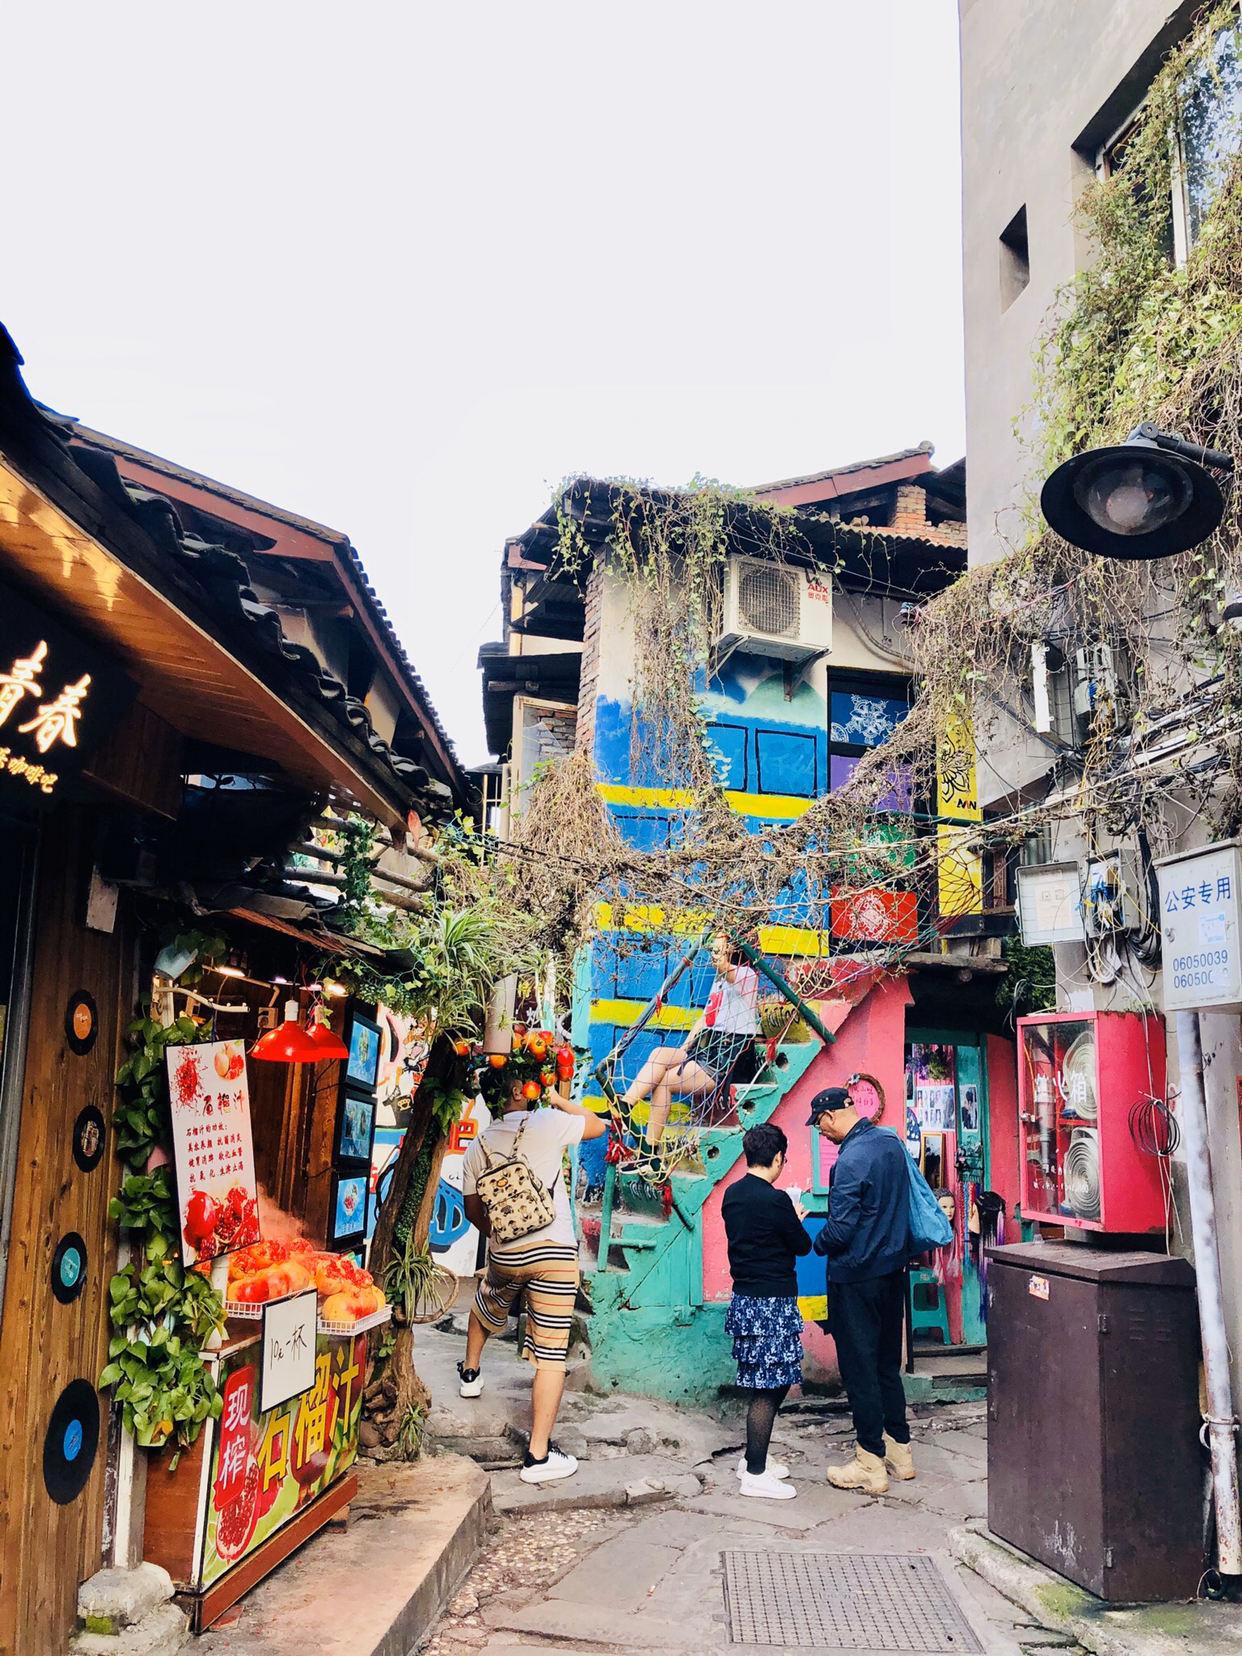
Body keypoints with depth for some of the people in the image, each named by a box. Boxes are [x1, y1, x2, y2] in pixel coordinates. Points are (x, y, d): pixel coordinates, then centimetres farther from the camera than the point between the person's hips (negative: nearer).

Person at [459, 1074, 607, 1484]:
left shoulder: (478, 1146, 4)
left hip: (504, 1254, 5)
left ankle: (470, 1373, 58)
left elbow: (473, 1211, 13)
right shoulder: (544, 1123, -8)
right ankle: (538, 1456, 2)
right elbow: (598, 1126, 6)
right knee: (551, 1354, 0)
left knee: (485, 1307, 37)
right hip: (553, 1250, -4)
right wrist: (558, 1099, 16)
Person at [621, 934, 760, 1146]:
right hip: (708, 1052, 8)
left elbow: (724, 968, -33)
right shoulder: (720, 979, 21)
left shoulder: (747, 976, -8)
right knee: (660, 1054, -16)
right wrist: (683, 1051, 11)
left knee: (663, 1082, -16)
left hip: (728, 1062, -8)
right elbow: (705, 1018, 20)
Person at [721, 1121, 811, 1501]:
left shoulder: (732, 1195, 5)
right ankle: (755, 1475, 7)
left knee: (769, 1383, 20)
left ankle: (754, 1458, 29)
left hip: (744, 1298, 8)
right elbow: (802, 1245, -7)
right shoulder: (776, 1200, -19)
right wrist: (797, 1219, 12)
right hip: (772, 1303, -8)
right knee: (768, 1388, 0)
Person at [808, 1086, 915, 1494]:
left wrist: (817, 1243, -4)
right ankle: (899, 1449, 27)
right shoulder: (892, 1142, 3)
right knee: (887, 1363, 18)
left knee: (859, 1368, 3)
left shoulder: (851, 1159, -24)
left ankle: (870, 1465, 11)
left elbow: (840, 1230, -23)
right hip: (893, 1269, 9)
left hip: (856, 1277, -8)